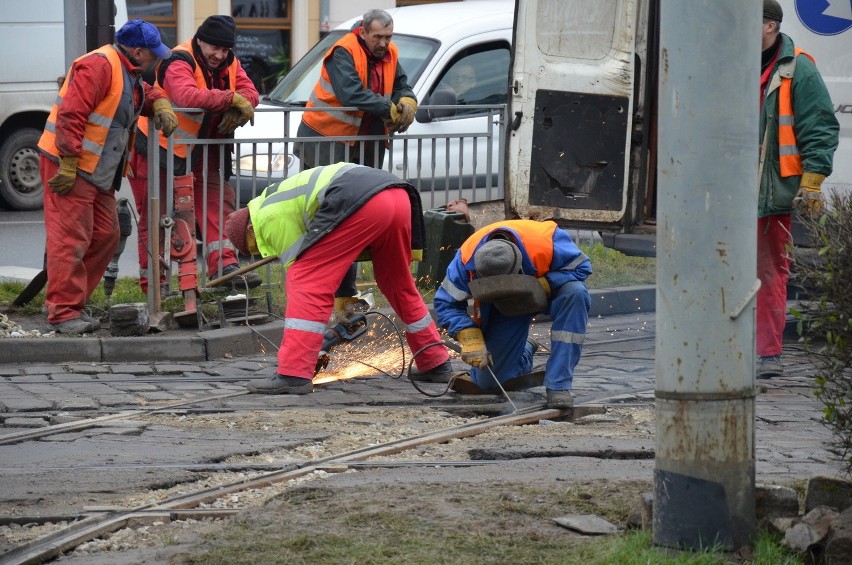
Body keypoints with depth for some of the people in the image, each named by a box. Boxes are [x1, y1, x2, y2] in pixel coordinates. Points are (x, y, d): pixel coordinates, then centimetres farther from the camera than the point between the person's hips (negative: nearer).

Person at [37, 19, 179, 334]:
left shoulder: (129, 73, 14)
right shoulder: (98, 66, -18)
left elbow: (146, 94, 32)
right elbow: (71, 115, -23)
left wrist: (160, 107, 7)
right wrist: (69, 164, -25)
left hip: (98, 173, 10)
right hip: (68, 167, -10)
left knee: (106, 236, 11)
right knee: (71, 239, -11)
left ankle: (72, 304, 17)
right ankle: (63, 312, -9)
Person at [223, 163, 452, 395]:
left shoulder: (268, 218, 10)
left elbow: (296, 266, 11)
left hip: (358, 202, -9)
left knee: (306, 284, -4)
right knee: (399, 286, 26)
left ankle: (293, 375, -9)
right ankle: (436, 364, 35)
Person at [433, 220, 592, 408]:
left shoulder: (547, 242, -39)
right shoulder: (467, 258, -31)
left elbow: (581, 266, -24)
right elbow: (446, 303, -19)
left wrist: (543, 286, -38)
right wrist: (471, 339, -32)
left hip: (546, 291, -2)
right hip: (504, 307, 2)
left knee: (575, 293, -38)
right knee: (489, 381, -2)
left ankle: (558, 385, -31)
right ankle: (525, 351, 35)